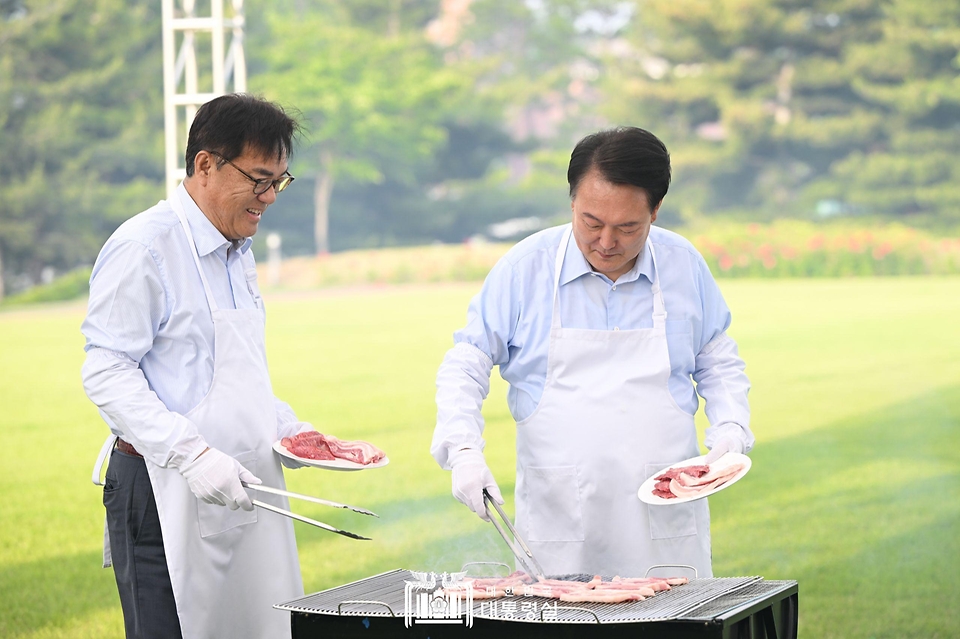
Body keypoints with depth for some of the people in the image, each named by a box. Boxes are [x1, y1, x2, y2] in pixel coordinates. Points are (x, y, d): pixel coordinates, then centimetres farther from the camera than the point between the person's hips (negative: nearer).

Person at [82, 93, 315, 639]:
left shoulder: (238, 253, 17)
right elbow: (107, 373, -17)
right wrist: (192, 454, -25)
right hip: (166, 495, -8)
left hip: (243, 487, 8)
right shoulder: (144, 247, -12)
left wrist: (288, 428, 11)